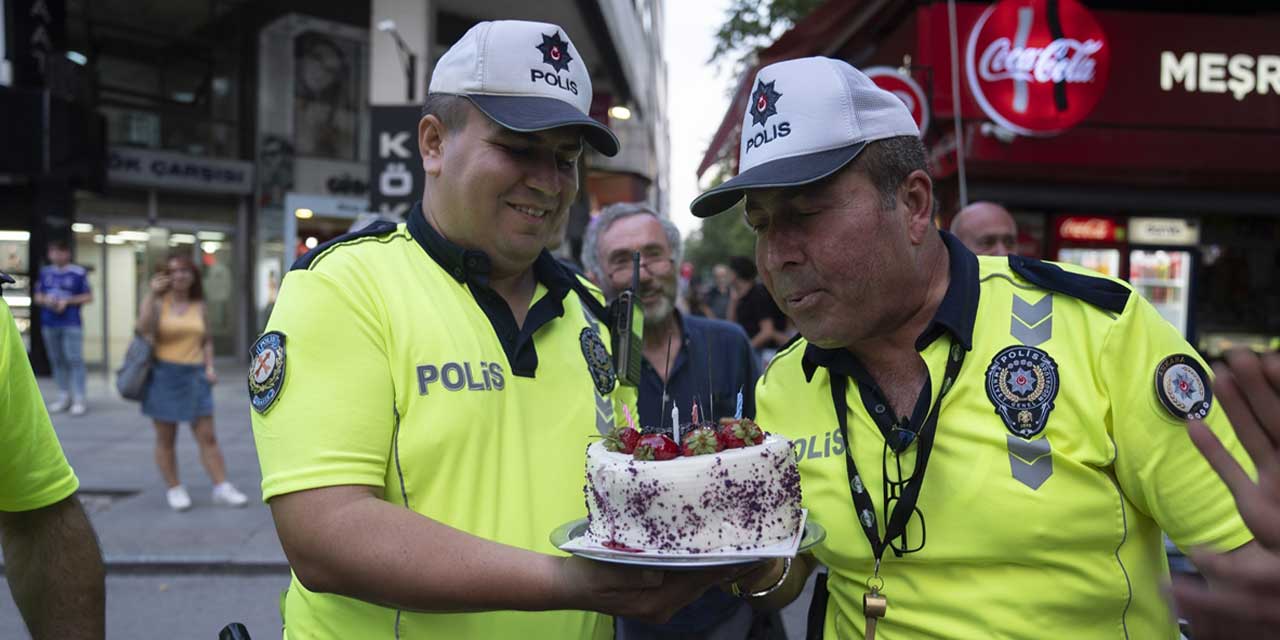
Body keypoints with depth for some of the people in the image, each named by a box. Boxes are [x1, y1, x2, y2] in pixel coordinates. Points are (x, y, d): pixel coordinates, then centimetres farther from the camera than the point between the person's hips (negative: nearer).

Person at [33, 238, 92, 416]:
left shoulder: (78, 273, -4)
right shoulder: (45, 272, 9)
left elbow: (89, 297, -1)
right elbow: (37, 296, 15)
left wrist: (67, 301, -13)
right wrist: (46, 300, -7)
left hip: (71, 324, -5)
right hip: (49, 324, 5)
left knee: (74, 359, -9)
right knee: (57, 360, 9)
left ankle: (79, 399, -7)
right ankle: (64, 396, 18)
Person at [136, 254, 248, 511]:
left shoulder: (200, 306, 9)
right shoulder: (158, 302, 0)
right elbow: (143, 328, -18)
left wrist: (210, 366, 2)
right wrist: (152, 294, -20)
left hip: (195, 375, 2)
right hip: (163, 374, -2)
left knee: (207, 436, 1)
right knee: (166, 438, 5)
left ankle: (221, 487, 4)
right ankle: (174, 489, 16)